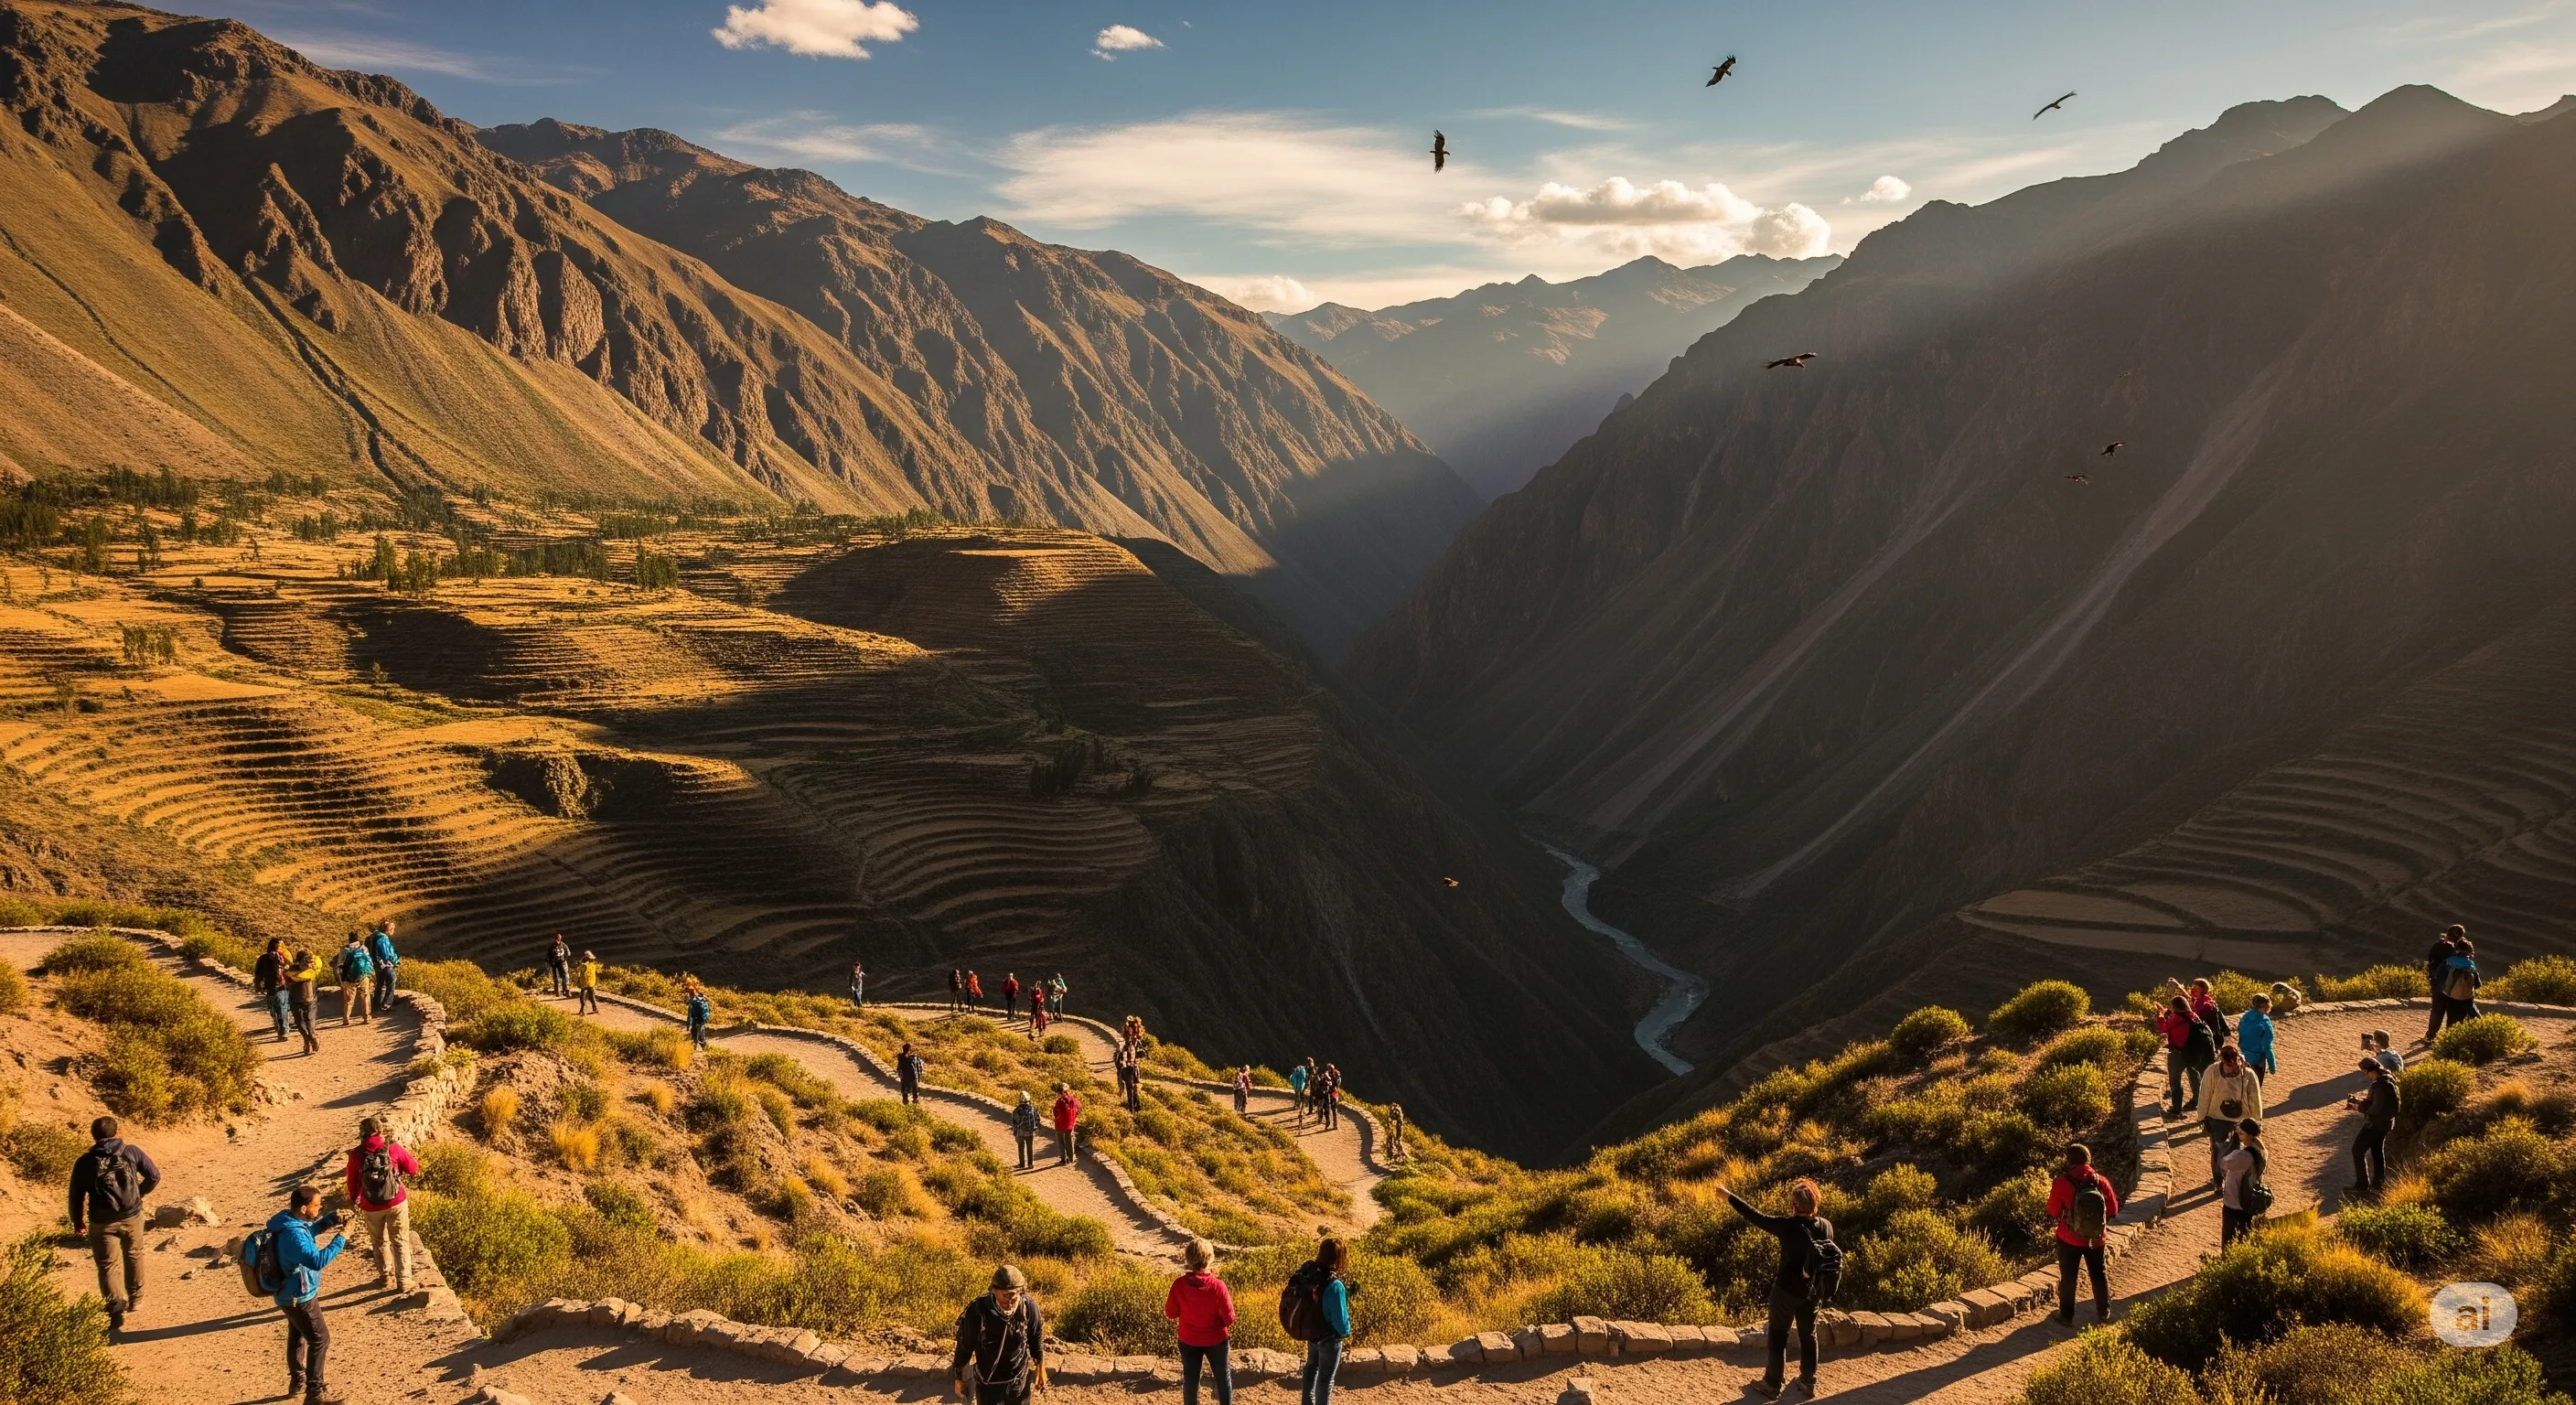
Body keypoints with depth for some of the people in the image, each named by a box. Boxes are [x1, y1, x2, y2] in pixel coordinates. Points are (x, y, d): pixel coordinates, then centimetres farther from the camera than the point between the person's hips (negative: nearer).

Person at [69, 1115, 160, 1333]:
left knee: (107, 1266, 6)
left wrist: (78, 1222, 16)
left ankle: (116, 1312, -7)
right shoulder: (132, 1152, -2)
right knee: (134, 1256, 24)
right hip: (132, 1217, 2)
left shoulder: (85, 1162, -3)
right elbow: (154, 1176, 0)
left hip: (102, 1223, -2)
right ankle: (135, 1298, 38)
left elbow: (76, 1196, 1)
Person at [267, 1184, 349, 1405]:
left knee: (298, 1336, 25)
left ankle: (297, 1381, 41)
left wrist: (332, 1218, -1)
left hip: (293, 1294, 10)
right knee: (320, 1339, -2)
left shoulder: (291, 1219, -4)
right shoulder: (293, 1235, -34)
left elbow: (311, 1228, 17)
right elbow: (317, 1261, -41)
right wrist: (341, 1239, -33)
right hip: (299, 1297, -10)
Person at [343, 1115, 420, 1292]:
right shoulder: (393, 1148, -11)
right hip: (396, 1203, -1)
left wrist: (354, 1198, 26)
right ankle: (404, 1281, 6)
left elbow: (352, 1181, 6)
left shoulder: (356, 1154, -7)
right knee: (400, 1242, 9)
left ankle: (386, 1277, 32)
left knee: (379, 1242, 21)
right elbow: (414, 1169, -2)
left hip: (371, 1207, 1)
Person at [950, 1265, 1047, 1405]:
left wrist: (1041, 1367, 7)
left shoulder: (1028, 1305, -20)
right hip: (989, 1382, -3)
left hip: (1019, 1380, 3)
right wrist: (958, 1377, -1)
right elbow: (965, 1346, -12)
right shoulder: (977, 1311, -27)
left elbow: (1036, 1337, -1)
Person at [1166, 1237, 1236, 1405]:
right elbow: (1229, 1318, -18)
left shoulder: (1179, 1285, -22)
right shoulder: (1218, 1286, -27)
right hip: (1216, 1340, -1)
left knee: (1190, 1379, 21)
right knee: (1223, 1377, 21)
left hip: (1189, 1341, 1)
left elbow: (1170, 1313, -7)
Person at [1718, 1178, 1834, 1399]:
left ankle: (1773, 1385, 24)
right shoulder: (1826, 1226, -10)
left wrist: (1729, 1196, -10)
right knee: (1808, 1336, 22)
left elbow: (1755, 1217, -19)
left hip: (1786, 1290, -4)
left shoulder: (1788, 1225, -25)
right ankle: (1808, 1382, 36)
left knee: (1778, 1337, 13)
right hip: (1812, 1291, 4)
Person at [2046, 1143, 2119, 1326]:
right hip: (2096, 1238, 3)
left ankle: (2067, 1316, 21)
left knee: (2068, 1277, 13)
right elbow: (2113, 1211, -1)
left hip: (2069, 1239, -2)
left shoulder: (2062, 1182, -18)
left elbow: (2053, 1212, -11)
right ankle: (2103, 1313, 35)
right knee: (2099, 1274, 22)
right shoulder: (2101, 1181, -10)